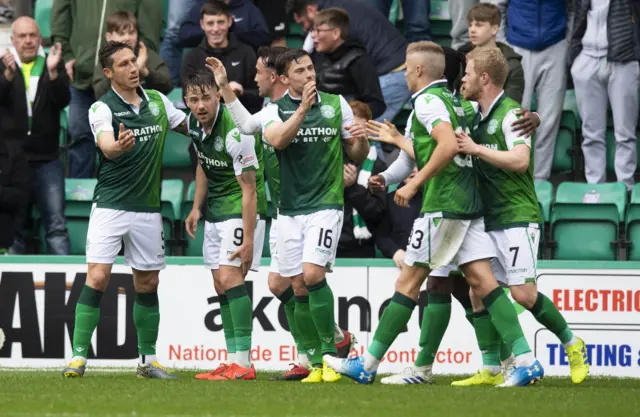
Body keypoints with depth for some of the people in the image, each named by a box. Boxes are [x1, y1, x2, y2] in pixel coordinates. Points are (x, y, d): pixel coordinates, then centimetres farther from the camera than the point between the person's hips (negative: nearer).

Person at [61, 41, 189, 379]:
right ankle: (78, 356, -11)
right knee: (98, 277, -13)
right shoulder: (102, 108, -9)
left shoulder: (157, 101, 8)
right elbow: (107, 148, -25)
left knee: (147, 283, 10)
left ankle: (148, 360, 19)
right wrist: (119, 145, -50)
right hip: (110, 207, -5)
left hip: (148, 208, 5)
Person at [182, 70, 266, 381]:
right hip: (215, 211, 9)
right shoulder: (194, 122, -1)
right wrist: (197, 207, 15)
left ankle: (243, 364, -21)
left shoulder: (235, 132, -25)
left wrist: (248, 239, -25)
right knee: (220, 285, 7)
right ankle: (234, 361, 10)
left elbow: (249, 190, -23)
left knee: (229, 277, -18)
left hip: (240, 209, -9)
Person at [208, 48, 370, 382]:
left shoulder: (336, 104, 6)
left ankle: (330, 355, -10)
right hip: (289, 210, 2)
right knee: (299, 289, 1)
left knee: (313, 274, -19)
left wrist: (360, 141, -8)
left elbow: (356, 155, 12)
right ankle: (315, 364, 10)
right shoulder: (275, 110, 3)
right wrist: (303, 109, -24)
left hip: (325, 204, -2)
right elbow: (277, 139, -18)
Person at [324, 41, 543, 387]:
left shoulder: (428, 100, -9)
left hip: (443, 205, -8)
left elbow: (448, 145, -23)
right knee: (482, 281, 1)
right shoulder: (453, 101, 19)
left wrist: (415, 184, -18)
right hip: (469, 203, 8)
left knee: (408, 281, -3)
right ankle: (525, 360, -10)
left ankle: (368, 364, 3)